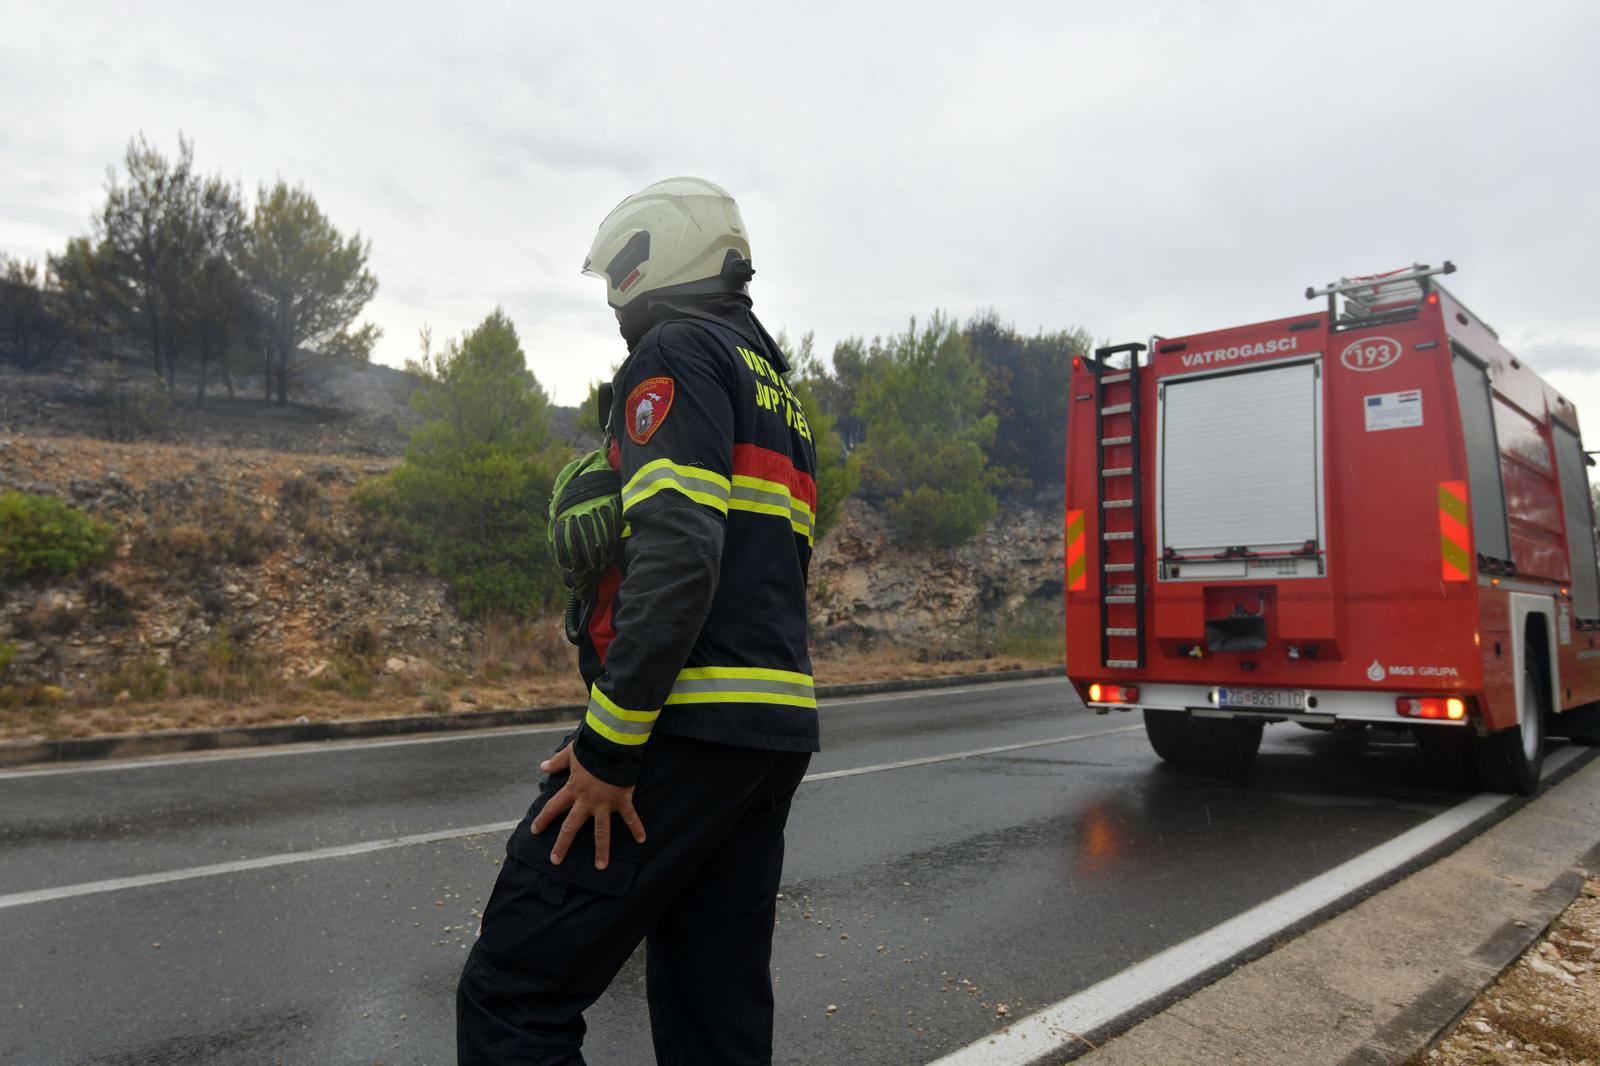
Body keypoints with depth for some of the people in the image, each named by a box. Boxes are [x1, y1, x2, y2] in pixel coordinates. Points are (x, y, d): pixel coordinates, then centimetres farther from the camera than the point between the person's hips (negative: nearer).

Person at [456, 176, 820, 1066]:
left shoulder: (679, 352, -4)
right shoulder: (779, 393, 25)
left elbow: (676, 550, -19)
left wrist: (607, 745, -18)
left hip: (685, 726, -10)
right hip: (777, 730, 10)